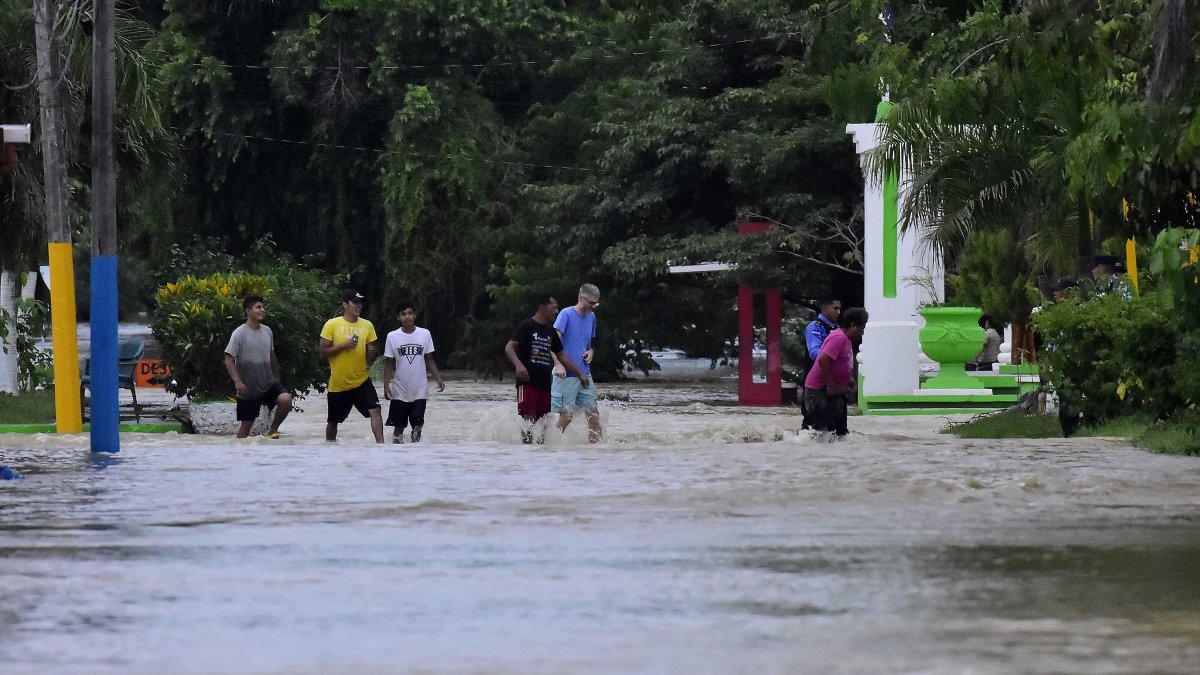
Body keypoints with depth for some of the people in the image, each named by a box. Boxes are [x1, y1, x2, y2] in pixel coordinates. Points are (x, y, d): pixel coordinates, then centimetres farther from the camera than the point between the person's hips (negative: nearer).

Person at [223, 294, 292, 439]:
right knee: (246, 424, 2)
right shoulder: (239, 333, -11)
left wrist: (276, 377, 21)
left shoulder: (267, 331, 5)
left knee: (286, 400, -22)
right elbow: (229, 359, -14)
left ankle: (272, 430, -1)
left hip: (268, 383, 4)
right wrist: (237, 381, -25)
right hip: (248, 389, -4)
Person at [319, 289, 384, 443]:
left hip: (361, 380, 2)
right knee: (333, 420, 11)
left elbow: (371, 353, 11)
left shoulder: (367, 325, 4)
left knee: (375, 410, -18)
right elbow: (324, 351, -6)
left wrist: (372, 352, -13)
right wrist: (343, 346, -20)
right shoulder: (332, 325, -6)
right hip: (338, 383, -2)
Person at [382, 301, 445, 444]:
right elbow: (389, 364, 2)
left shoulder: (425, 334, 1)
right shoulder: (392, 336, -2)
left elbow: (429, 360, 7)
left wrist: (438, 378, -6)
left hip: (420, 390, 0)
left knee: (418, 424, -5)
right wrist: (386, 384, -8)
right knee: (399, 425, 3)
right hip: (399, 392, 0)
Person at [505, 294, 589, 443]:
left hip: (545, 383, 7)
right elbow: (509, 347, -13)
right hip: (528, 382, -7)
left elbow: (561, 355, 25)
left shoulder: (551, 331, 18)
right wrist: (518, 364, -32)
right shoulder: (526, 326, -3)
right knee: (528, 420, -14)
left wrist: (580, 374, 22)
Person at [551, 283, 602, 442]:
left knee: (593, 413, 3)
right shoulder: (566, 314, -10)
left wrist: (590, 352, 4)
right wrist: (558, 364, -31)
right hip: (566, 374, -7)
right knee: (566, 415, -7)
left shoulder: (591, 317, 12)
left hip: (584, 374, 7)